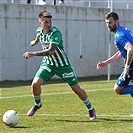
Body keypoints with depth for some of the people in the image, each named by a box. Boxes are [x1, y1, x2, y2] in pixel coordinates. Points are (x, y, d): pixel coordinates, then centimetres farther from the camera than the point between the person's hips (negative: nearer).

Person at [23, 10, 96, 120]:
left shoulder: (55, 33, -28)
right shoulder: (39, 30, -6)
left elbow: (51, 51, -40)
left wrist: (33, 54, -48)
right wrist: (35, 41, 44)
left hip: (63, 65, -4)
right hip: (48, 64, 4)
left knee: (77, 89, 0)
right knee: (35, 83, -17)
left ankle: (90, 109, 24)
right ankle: (37, 104, 12)